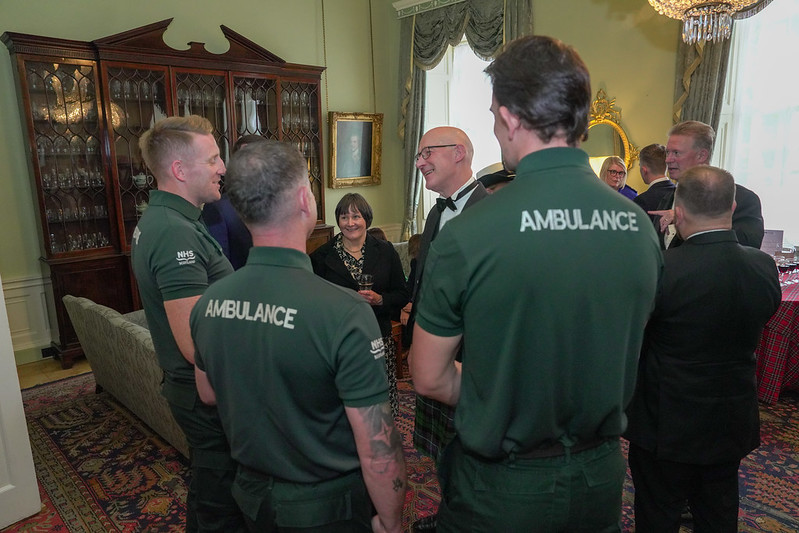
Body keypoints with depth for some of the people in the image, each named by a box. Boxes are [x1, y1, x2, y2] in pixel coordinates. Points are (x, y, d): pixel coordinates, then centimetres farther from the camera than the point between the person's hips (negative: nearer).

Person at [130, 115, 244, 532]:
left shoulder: (155, 219, 8)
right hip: (208, 393, -10)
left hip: (187, 384, 10)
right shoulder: (176, 233, -26)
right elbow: (196, 345, -30)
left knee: (206, 493, 27)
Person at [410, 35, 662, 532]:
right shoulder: (640, 227, -10)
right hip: (601, 474, 5)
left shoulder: (467, 235, -25)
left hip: (498, 489, -4)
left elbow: (429, 377, -14)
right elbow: (622, 359, 4)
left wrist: (498, 406, 1)